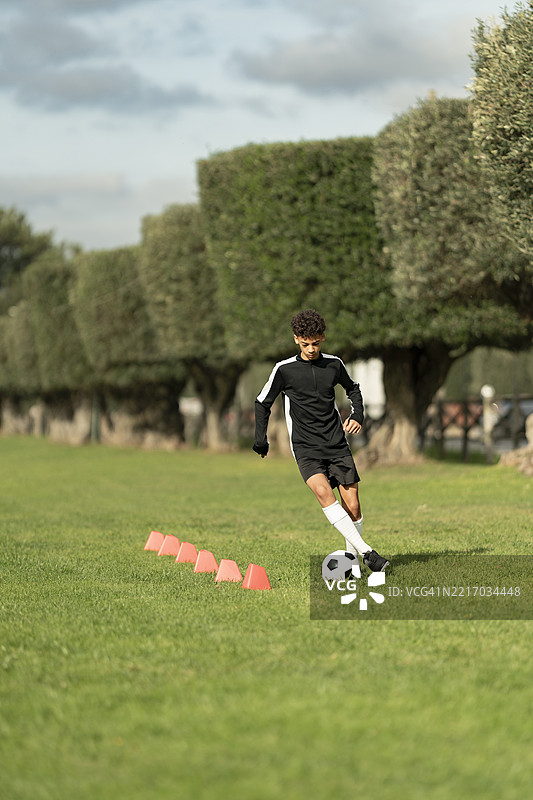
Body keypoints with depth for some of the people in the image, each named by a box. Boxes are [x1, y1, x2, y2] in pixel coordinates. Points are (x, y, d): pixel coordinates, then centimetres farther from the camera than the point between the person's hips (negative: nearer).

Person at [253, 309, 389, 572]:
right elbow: (262, 403, 10)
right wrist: (260, 440, 7)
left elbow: (352, 389, 25)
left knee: (352, 506, -4)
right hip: (305, 449, -3)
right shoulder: (284, 369, -3)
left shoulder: (334, 364, 5)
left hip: (337, 445, 3)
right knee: (323, 491, -28)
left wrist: (357, 415, 10)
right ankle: (366, 551, -33)